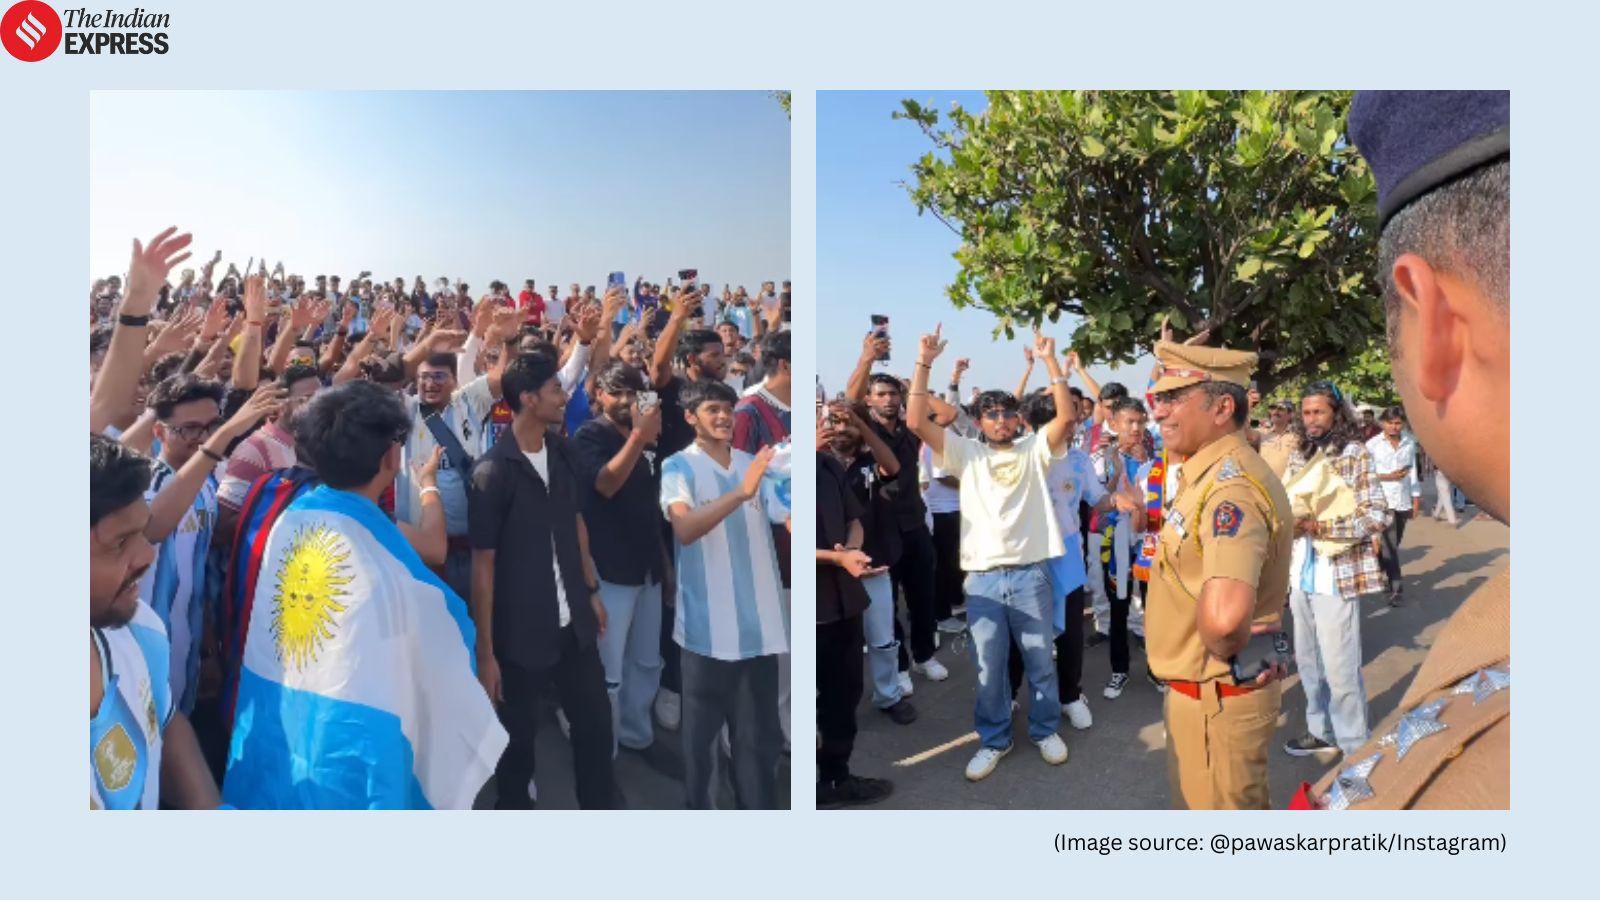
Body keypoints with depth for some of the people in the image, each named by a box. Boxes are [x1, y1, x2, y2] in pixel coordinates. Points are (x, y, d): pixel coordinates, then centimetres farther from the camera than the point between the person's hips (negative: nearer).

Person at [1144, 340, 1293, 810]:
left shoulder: (1232, 485, -27)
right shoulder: (1206, 473, 6)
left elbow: (1224, 616, -42)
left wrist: (1224, 653, -23)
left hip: (1218, 694, -9)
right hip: (1195, 689, 9)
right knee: (1199, 807, 26)